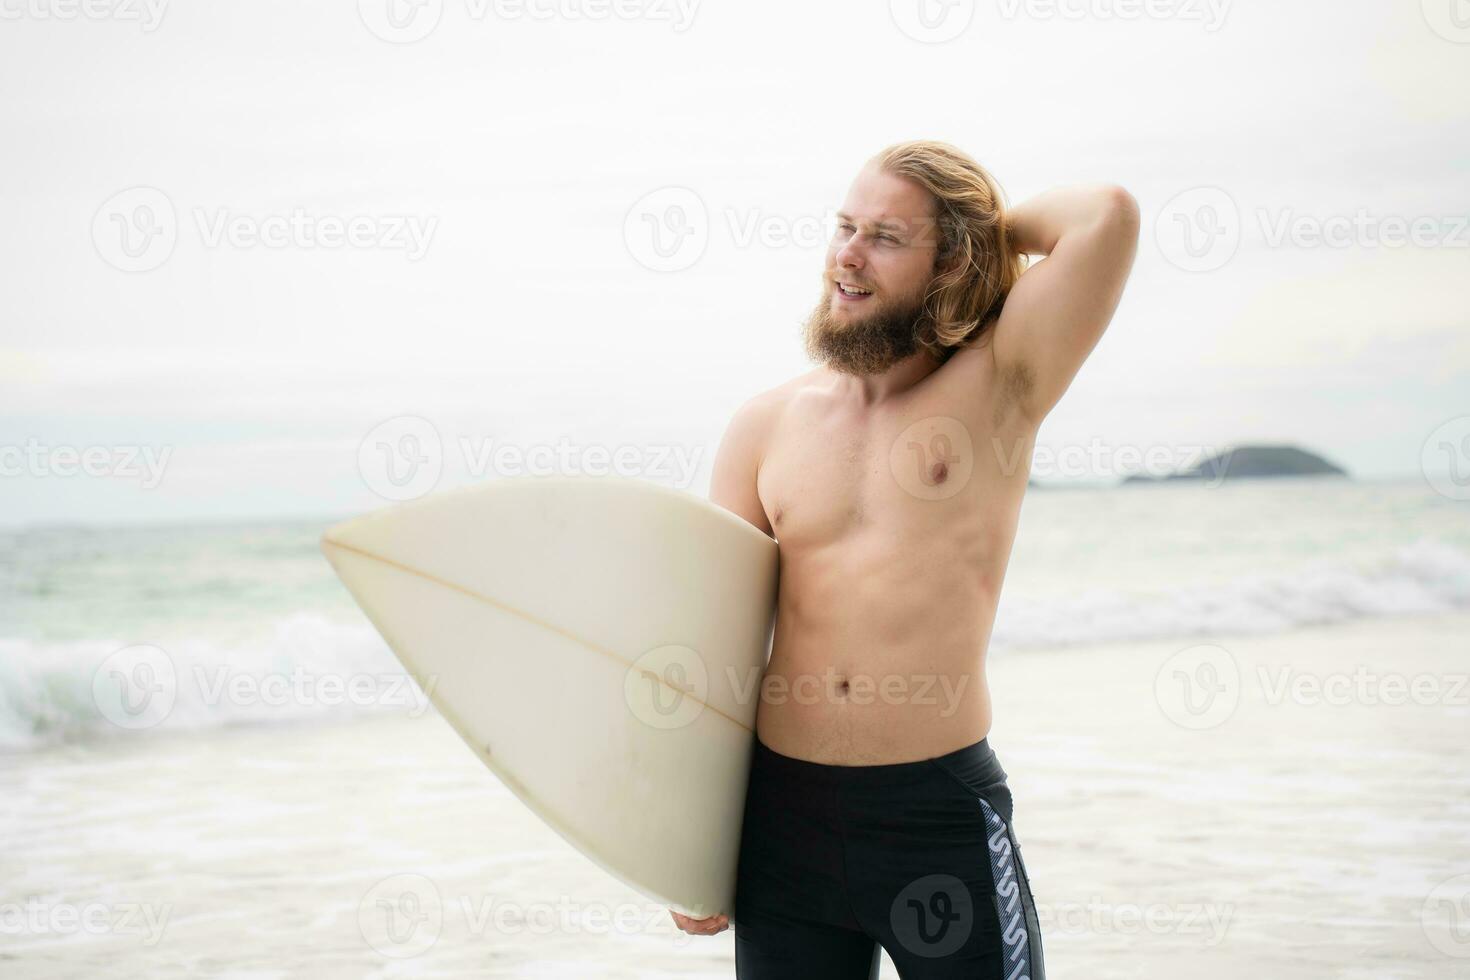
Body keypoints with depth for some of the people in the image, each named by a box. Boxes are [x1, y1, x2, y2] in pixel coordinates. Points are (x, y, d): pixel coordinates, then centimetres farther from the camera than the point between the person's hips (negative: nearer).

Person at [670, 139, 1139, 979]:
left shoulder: (993, 393, -3)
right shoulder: (768, 425, 6)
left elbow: (1108, 216, -17)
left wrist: (990, 224, 2)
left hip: (944, 813, -3)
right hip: (785, 813, 3)